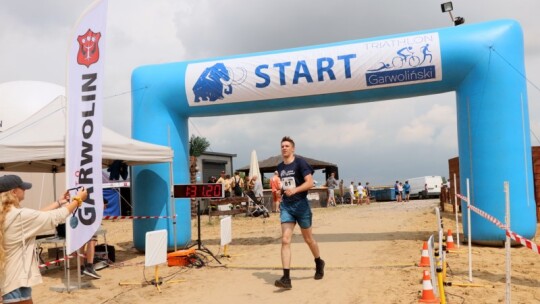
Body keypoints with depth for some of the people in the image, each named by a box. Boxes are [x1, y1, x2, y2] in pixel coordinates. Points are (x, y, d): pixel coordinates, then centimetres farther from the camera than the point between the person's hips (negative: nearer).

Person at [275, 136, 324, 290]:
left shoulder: (300, 162, -9)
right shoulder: (280, 167, 9)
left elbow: (310, 182, -17)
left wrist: (295, 190, -29)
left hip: (301, 204, -4)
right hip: (286, 205, 4)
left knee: (308, 239, 13)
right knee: (285, 240, -9)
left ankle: (319, 263, 41)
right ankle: (286, 278, -10)